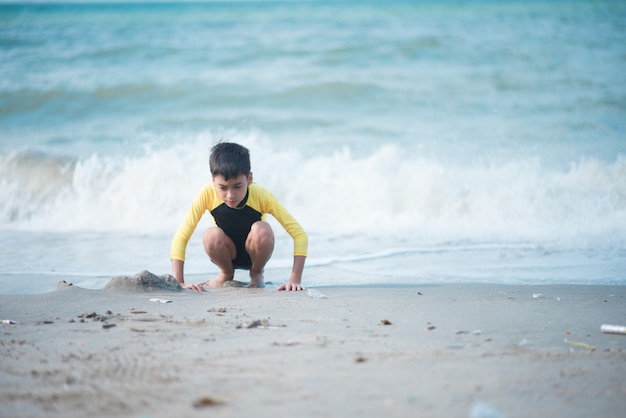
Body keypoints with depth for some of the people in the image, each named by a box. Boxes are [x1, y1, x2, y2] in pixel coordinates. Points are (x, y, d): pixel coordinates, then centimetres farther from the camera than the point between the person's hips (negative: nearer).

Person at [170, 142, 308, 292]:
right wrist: (179, 283, -35)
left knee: (262, 230, -33)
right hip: (226, 254, 1)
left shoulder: (261, 196, -27)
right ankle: (227, 274, 1)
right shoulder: (207, 194, -26)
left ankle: (256, 274, -1)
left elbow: (300, 235, -27)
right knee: (211, 235, -32)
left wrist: (295, 280, -35)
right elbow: (180, 237, -26)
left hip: (254, 253, -1)